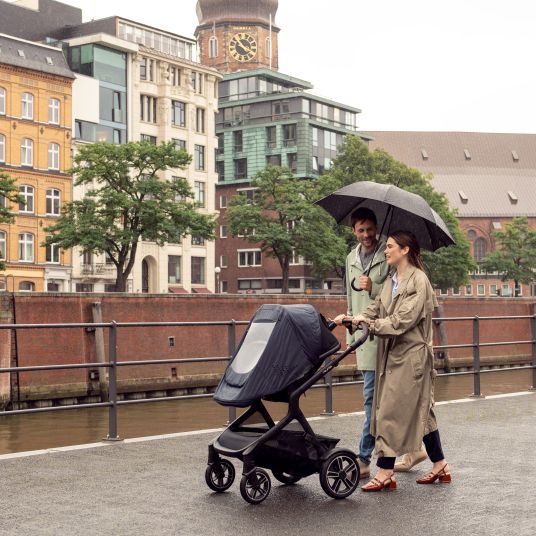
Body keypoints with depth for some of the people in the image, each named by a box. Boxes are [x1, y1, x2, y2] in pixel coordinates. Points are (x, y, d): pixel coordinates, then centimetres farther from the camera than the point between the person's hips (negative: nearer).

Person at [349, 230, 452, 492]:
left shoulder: (418, 280, -11)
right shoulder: (390, 282, 15)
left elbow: (404, 319, -18)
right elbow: (376, 309, 10)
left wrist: (371, 324, -17)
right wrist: (355, 318, -7)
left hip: (411, 354, -8)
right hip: (393, 353, 8)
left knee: (391, 412, -8)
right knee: (420, 410, 13)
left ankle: (385, 472, -3)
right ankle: (440, 465, 22)